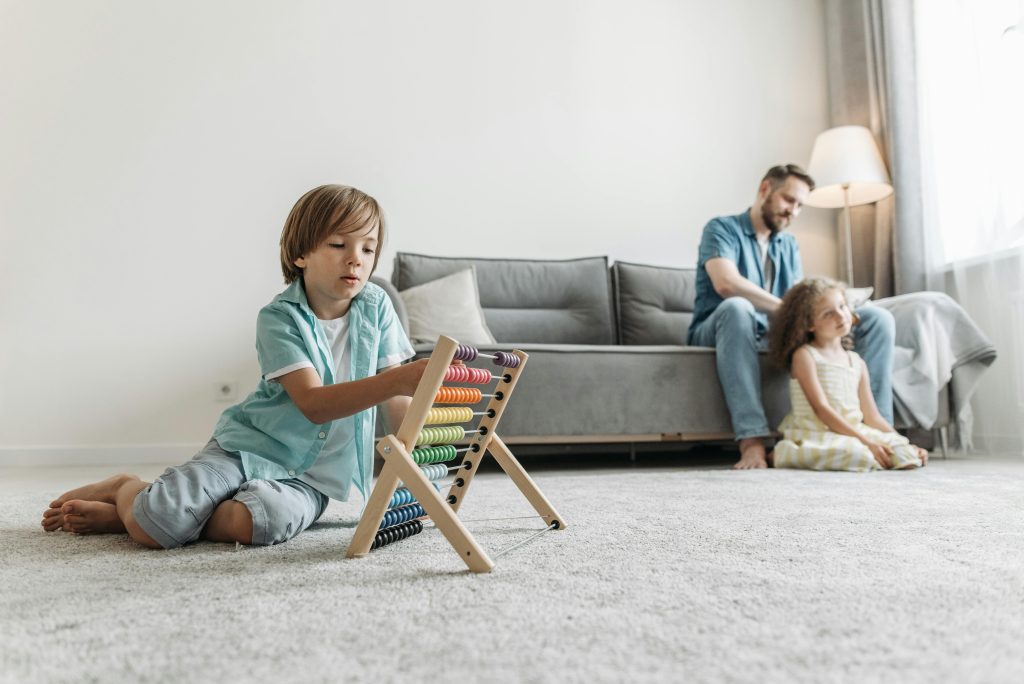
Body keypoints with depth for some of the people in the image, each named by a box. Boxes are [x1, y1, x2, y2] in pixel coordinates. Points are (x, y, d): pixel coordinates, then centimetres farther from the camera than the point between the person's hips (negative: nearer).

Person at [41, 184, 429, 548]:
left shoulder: (376, 307, -2)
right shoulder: (279, 318, -13)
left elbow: (396, 401, 2)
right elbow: (313, 404, -26)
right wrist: (398, 380, -41)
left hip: (309, 476, 2)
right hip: (247, 446, -2)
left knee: (258, 521, -31)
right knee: (153, 530, -21)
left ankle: (140, 514, -2)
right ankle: (125, 489, 18)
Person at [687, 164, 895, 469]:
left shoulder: (789, 244, 18)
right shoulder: (722, 228, -4)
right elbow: (726, 283, -25)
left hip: (778, 336, 6)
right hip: (719, 332, -6)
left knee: (877, 317, -5)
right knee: (737, 307, -43)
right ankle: (752, 441, -45)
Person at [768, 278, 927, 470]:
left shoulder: (857, 362, 16)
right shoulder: (804, 355, -4)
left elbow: (872, 417, 16)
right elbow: (821, 409, -14)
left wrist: (905, 444, 4)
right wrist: (865, 441, -19)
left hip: (854, 431, 7)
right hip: (816, 433, -7)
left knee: (908, 455, -12)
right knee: (855, 453, -35)